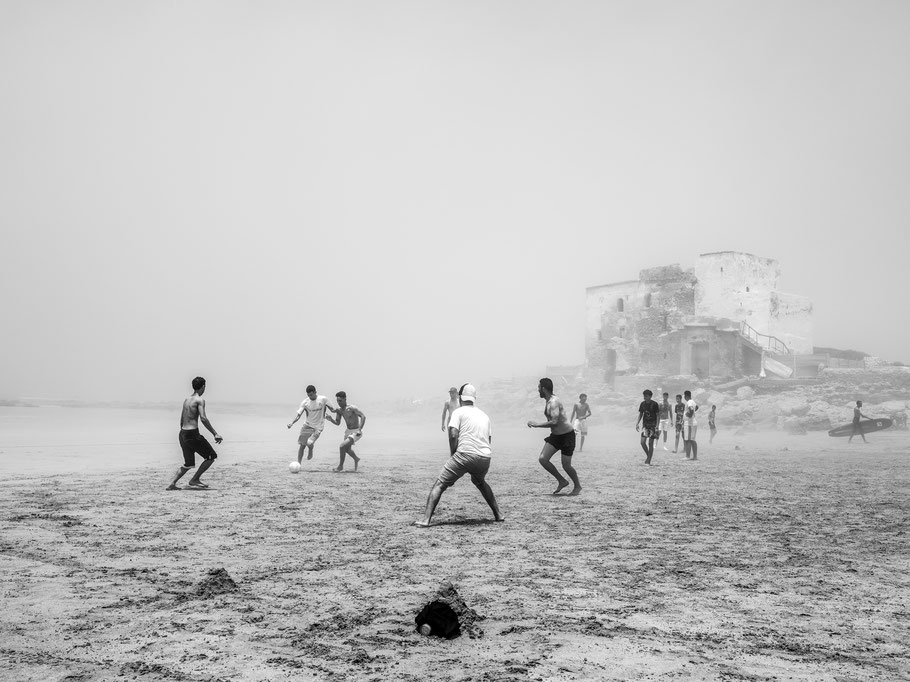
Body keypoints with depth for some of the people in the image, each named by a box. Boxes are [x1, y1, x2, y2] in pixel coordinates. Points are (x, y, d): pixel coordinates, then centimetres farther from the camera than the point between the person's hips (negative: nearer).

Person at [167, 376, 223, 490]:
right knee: (211, 457, 4)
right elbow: (203, 419, -20)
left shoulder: (186, 400, 16)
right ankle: (194, 480, 2)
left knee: (188, 464, 18)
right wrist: (215, 434, -19)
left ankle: (172, 484, 8)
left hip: (182, 434, 8)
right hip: (193, 434, -8)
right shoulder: (200, 400, -8)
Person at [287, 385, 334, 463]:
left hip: (318, 427, -3)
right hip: (307, 425, 3)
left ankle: (310, 451, 13)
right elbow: (298, 414, -12)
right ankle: (298, 464, 13)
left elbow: (332, 409, 3)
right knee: (302, 445, 1)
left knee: (309, 443, -22)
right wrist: (292, 423, -27)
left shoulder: (323, 399, -8)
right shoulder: (305, 402, -5)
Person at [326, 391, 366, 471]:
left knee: (342, 446, -21)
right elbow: (337, 423, 6)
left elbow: (363, 416, -28)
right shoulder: (339, 410, -2)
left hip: (356, 432, -9)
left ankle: (340, 466, -4)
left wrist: (360, 430, -35)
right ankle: (356, 459, 57)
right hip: (348, 431, 9)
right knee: (347, 449, 28)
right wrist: (331, 419, -15)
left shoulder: (352, 408, -23)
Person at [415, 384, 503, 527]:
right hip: (485, 457, 6)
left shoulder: (459, 412, 6)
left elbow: (453, 435, -7)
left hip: (465, 454, -6)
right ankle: (498, 515, 33)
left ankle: (426, 519, -12)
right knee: (480, 482, 35)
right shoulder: (484, 415, 23)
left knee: (439, 485, 1)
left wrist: (453, 456, 4)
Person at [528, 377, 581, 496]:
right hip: (555, 436, 9)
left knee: (566, 465, -2)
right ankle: (562, 481, 11)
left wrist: (536, 424, -26)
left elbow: (554, 422, -33)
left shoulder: (554, 402, -23)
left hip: (567, 436, -9)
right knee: (542, 459, -5)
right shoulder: (548, 402, 7)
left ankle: (577, 486, 24)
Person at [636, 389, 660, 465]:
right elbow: (640, 414, 14)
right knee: (642, 442, -9)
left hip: (653, 425, -4)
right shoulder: (642, 404, 5)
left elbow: (658, 415, -6)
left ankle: (648, 461, 2)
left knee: (650, 443, -3)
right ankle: (648, 455, 16)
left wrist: (657, 426, -14)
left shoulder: (654, 404, -8)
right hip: (645, 425, 4)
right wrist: (637, 423, 4)